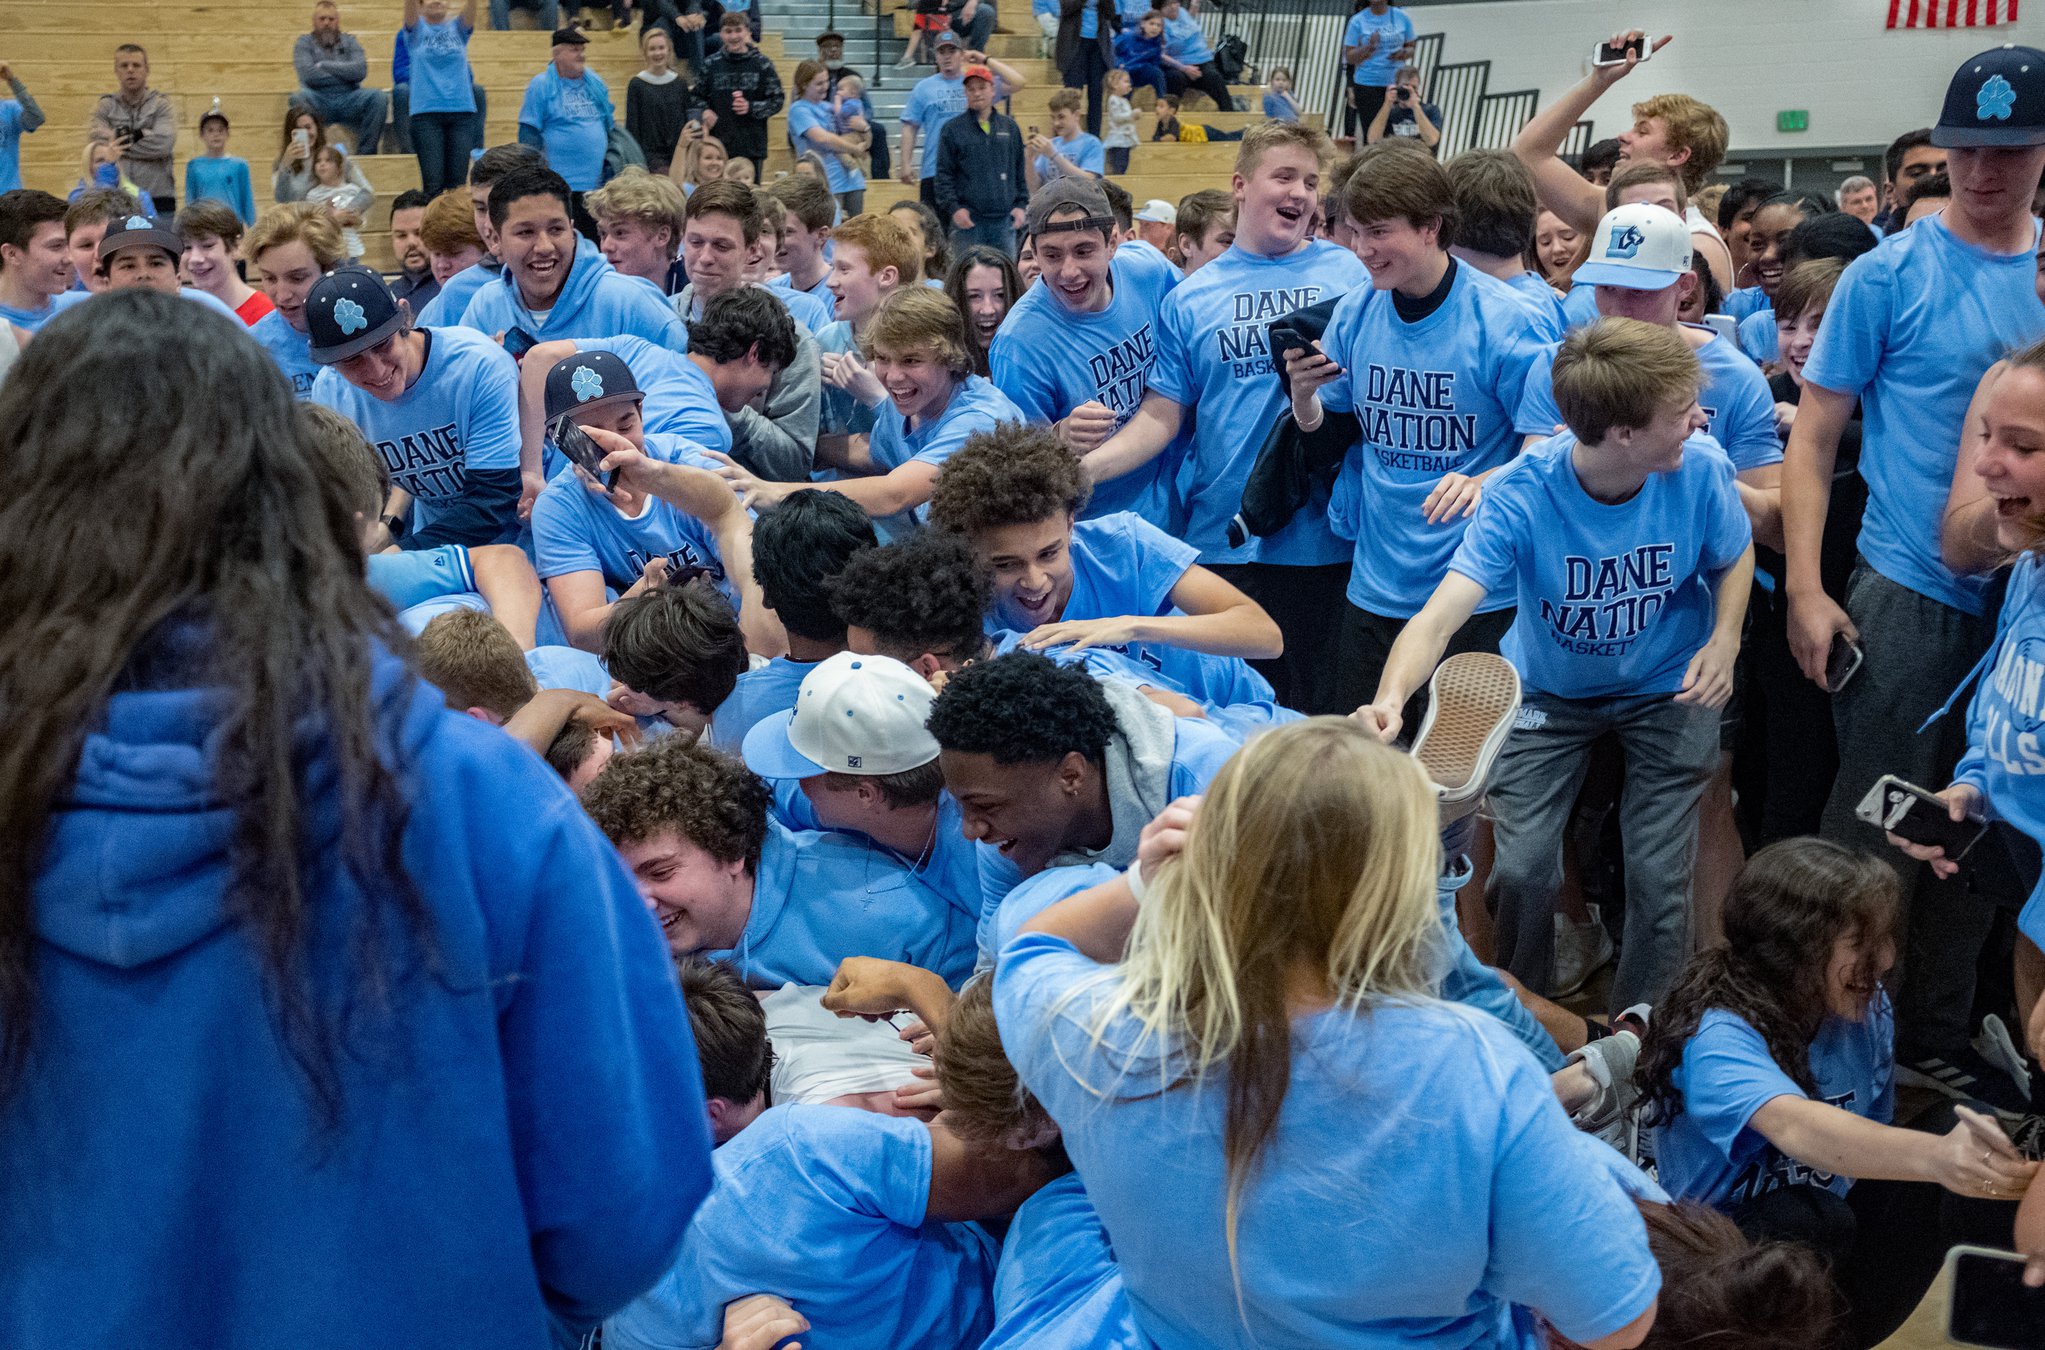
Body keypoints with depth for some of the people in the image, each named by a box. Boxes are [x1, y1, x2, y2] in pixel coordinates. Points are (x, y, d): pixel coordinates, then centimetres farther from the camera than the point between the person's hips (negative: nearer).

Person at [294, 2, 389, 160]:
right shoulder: (304, 42, 11)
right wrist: (344, 73, -3)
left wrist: (324, 66, -5)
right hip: (319, 103, -2)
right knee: (299, 98, -35)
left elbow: (360, 70, -5)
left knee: (379, 97, -26)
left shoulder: (349, 41, 16)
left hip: (348, 100, 2)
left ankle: (368, 150, -17)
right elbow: (308, 75, -9)